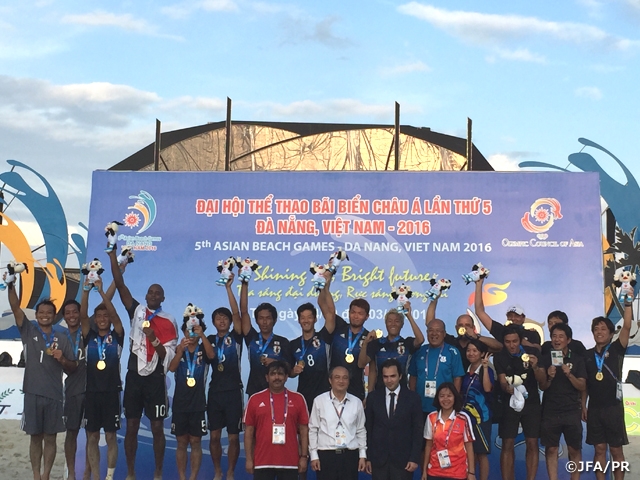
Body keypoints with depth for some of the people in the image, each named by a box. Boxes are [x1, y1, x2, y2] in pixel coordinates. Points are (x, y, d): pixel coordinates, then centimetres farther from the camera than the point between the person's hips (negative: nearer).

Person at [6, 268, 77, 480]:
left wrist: (62, 360, -12)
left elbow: (73, 368, 8)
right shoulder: (28, 331, 5)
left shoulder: (62, 339, 6)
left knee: (50, 438, 5)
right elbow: (15, 307, -8)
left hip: (54, 395, 1)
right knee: (35, 437, 6)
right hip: (33, 394, 0)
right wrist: (11, 285, -21)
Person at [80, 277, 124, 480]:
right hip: (91, 391, 2)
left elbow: (114, 314, -10)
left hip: (111, 391, -2)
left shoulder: (117, 336, 5)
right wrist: (86, 290, -17)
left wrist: (101, 291, -19)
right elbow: (83, 315, -6)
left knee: (110, 436, 2)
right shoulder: (89, 336, 8)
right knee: (92, 437, 4)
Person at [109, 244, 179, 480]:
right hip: (134, 376, 2)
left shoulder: (169, 323, 0)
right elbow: (120, 284, -3)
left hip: (155, 378, -2)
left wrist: (154, 339, -20)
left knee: (157, 427, 2)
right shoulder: (137, 311, 5)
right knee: (131, 426, 6)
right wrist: (113, 255, -10)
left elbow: (168, 355, -4)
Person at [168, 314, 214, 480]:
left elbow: (211, 355, -23)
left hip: (198, 404, -1)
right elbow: (172, 368, -15)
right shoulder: (179, 350, 3)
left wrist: (202, 335, -38)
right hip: (180, 404, 1)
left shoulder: (203, 349, 1)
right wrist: (180, 350, -34)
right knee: (181, 443, 7)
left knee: (195, 443, 3)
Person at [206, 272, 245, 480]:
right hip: (215, 391, 3)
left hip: (233, 391, -3)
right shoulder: (210, 339, 10)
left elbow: (236, 313, -13)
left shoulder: (235, 337, 0)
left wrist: (229, 287, -17)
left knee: (233, 437, 2)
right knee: (214, 436, 5)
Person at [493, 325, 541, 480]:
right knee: (507, 445, -1)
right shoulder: (499, 357, -5)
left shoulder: (532, 352, -7)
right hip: (509, 403, 0)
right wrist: (507, 388, -34)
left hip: (531, 403, 0)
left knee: (532, 444, -2)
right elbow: (502, 381, -10)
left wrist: (535, 367, -31)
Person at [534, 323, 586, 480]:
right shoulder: (545, 359, 4)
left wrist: (569, 374, -18)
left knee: (574, 449, 2)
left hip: (572, 411, -1)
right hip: (550, 412, 1)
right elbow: (542, 386, 4)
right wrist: (549, 378, -17)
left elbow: (582, 386, -2)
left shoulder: (578, 359, 2)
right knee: (551, 449, 2)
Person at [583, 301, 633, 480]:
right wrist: (583, 406, 7)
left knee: (616, 450, 2)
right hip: (594, 408, 3)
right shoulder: (588, 355, 8)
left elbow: (627, 326, -14)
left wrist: (627, 303, -21)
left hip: (613, 407, -3)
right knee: (599, 449, 7)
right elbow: (584, 383, 12)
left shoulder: (616, 350, 0)